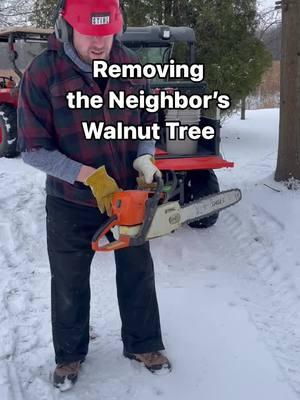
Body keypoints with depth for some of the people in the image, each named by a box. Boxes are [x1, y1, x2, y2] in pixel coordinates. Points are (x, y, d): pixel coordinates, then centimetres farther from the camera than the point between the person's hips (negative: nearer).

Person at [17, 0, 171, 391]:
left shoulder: (130, 65, -7)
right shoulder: (41, 73, -19)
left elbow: (146, 124, 4)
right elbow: (33, 149, -18)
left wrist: (144, 161, -16)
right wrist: (90, 176, -27)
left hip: (129, 192, 3)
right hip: (71, 201, -3)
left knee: (137, 273, 15)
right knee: (70, 282, 14)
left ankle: (143, 344, 38)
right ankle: (70, 354, 38)